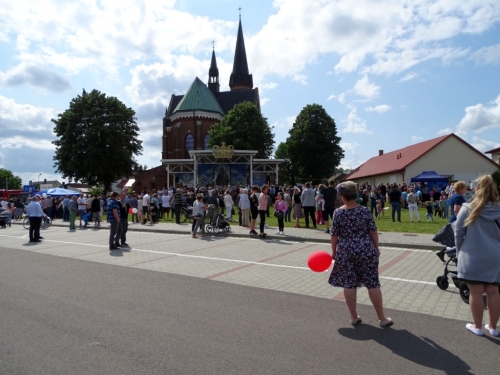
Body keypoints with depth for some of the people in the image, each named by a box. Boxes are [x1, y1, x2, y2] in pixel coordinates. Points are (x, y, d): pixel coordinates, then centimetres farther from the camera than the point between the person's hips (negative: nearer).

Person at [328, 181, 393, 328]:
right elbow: (373, 232, -3)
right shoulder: (365, 211, -5)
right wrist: (376, 248, 10)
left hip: (345, 252, 0)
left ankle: (354, 317, 18)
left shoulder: (338, 213, -6)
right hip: (366, 250, 1)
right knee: (373, 283, 8)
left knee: (349, 284, 9)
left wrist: (333, 251, 10)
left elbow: (334, 235, -2)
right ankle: (382, 318, 17)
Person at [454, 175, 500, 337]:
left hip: (473, 257, -3)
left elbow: (459, 233, -4)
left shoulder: (468, 208, -10)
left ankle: (477, 326, 21)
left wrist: (459, 250, 11)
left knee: (476, 292, 7)